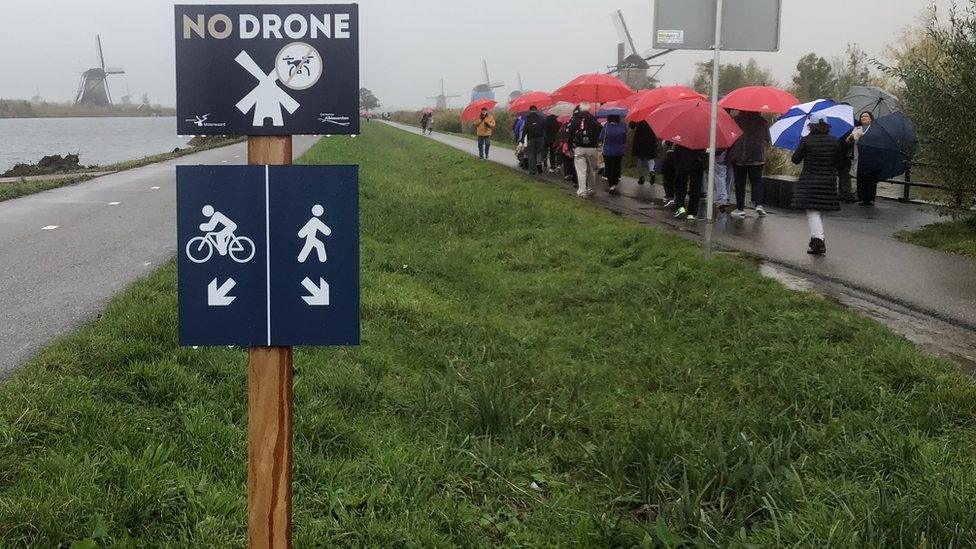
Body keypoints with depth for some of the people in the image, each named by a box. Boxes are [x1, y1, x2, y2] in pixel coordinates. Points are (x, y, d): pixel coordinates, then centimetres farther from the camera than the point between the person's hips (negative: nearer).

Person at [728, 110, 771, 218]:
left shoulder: (737, 120, -5)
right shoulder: (762, 121, 0)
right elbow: (768, 141, 4)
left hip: (739, 157, -1)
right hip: (757, 156, 1)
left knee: (740, 183, 5)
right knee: (757, 181, 9)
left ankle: (740, 208, 6)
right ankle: (758, 204, -8)